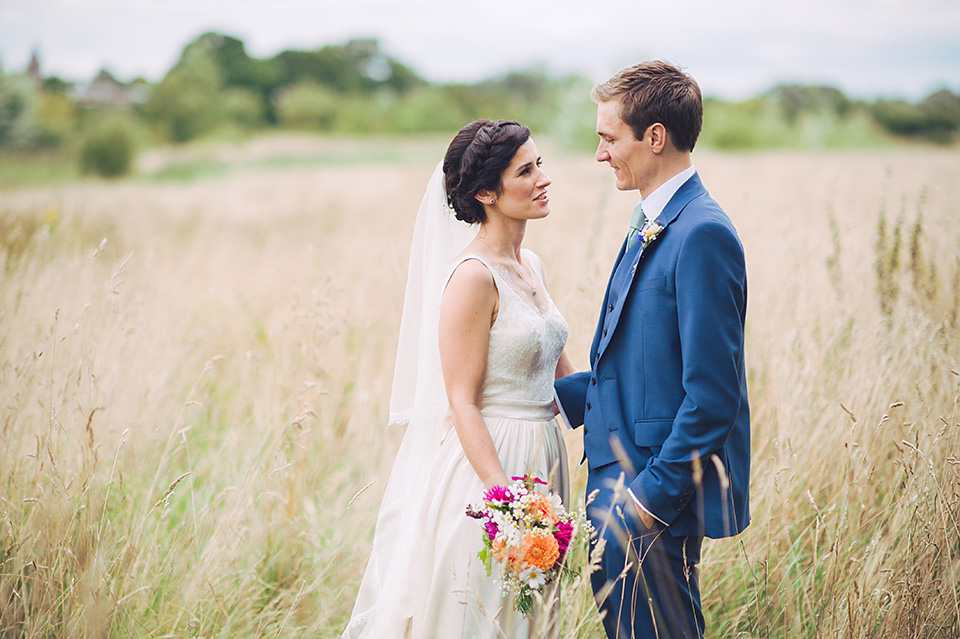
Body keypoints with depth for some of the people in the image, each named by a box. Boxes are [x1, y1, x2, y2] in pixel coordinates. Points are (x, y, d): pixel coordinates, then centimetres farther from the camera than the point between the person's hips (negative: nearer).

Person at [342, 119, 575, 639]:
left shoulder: (529, 266, 9)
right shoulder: (473, 275, -17)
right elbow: (462, 402, -19)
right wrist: (504, 495, -25)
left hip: (536, 462, 9)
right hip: (483, 462, -8)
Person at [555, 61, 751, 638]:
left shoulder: (701, 234, -19)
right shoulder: (652, 226, 12)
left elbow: (712, 392, -22)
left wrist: (654, 496, -19)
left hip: (660, 496, -9)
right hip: (620, 483, 9)